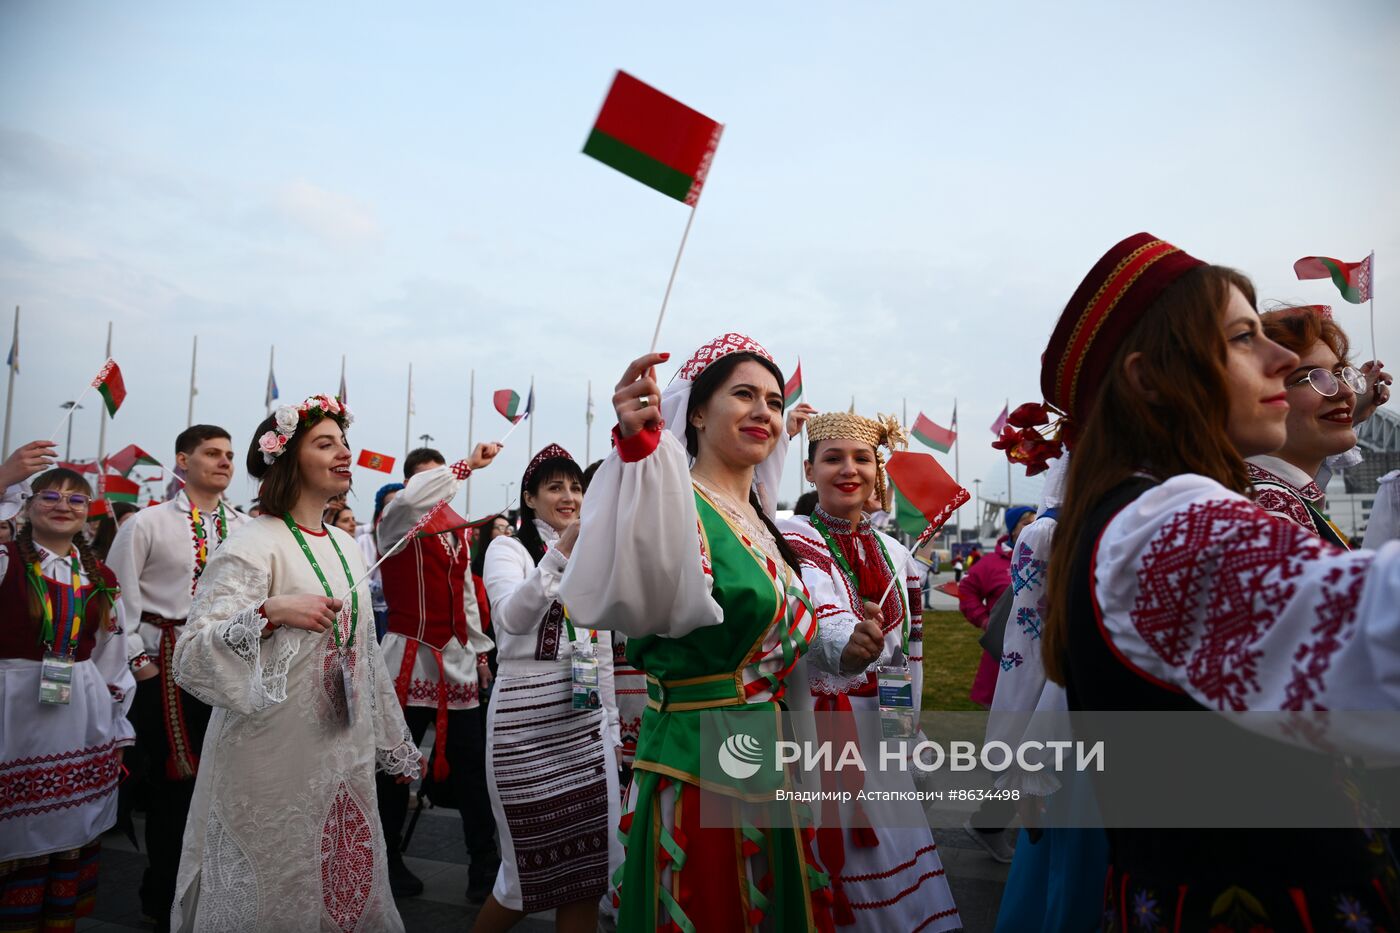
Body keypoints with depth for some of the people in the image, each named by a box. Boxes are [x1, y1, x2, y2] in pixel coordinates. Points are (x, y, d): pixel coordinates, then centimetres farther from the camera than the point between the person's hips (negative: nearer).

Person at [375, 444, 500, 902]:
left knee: (471, 764, 5)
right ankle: (389, 861, 21)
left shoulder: (457, 528, 13)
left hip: (457, 659, 5)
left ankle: (485, 864, 12)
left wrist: (480, 650, 18)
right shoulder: (396, 524, -5)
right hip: (409, 657, -5)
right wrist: (469, 464, -30)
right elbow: (413, 496, -30)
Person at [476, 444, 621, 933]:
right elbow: (514, 617, -23)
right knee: (534, 859, 4)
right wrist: (561, 553, -34)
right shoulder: (508, 548, -2)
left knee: (587, 861, 7)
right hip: (527, 717, -5)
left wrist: (612, 727, 16)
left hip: (586, 720, 5)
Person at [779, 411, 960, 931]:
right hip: (816, 729, -5)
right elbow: (821, 616, -31)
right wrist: (847, 647, -51)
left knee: (892, 850, 13)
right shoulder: (793, 538, -12)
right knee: (832, 865, 3)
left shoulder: (894, 554, 7)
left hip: (881, 732, 6)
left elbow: (906, 652, 15)